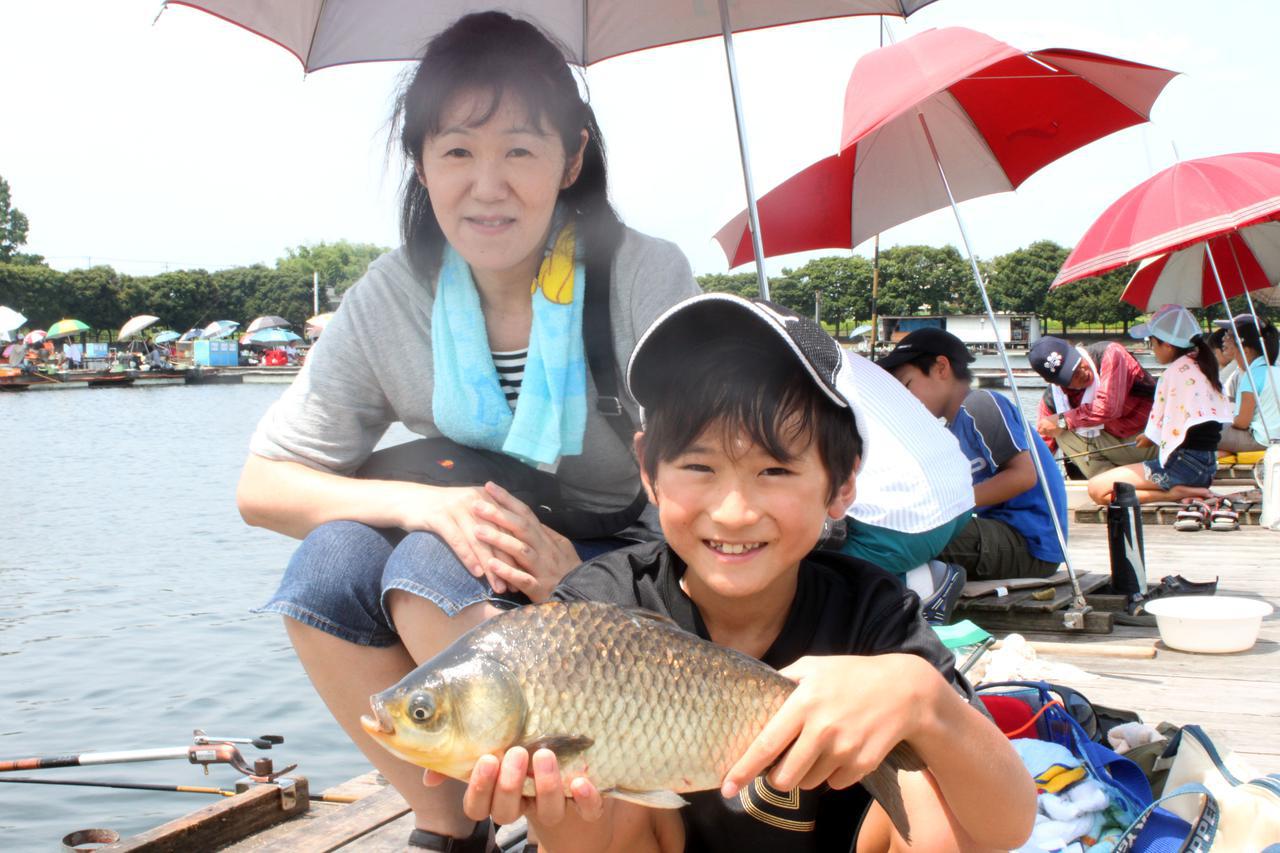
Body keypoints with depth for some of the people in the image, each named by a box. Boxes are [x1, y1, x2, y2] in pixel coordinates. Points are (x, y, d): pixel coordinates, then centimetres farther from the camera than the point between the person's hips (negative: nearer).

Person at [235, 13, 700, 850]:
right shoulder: (393, 297, -5)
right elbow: (264, 485, -6)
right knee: (331, 559, -23)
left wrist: (572, 565, -33)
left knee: (431, 567, -29)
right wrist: (426, 505, -23)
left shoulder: (645, 277, -14)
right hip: (481, 577, 4)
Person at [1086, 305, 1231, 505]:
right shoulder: (1203, 367, 14)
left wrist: (1148, 439, 16)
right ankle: (1190, 491, 4)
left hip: (1182, 464, -9)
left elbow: (1155, 434, -6)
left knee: (1097, 488, -14)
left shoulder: (1173, 373, -10)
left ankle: (1174, 493, -16)